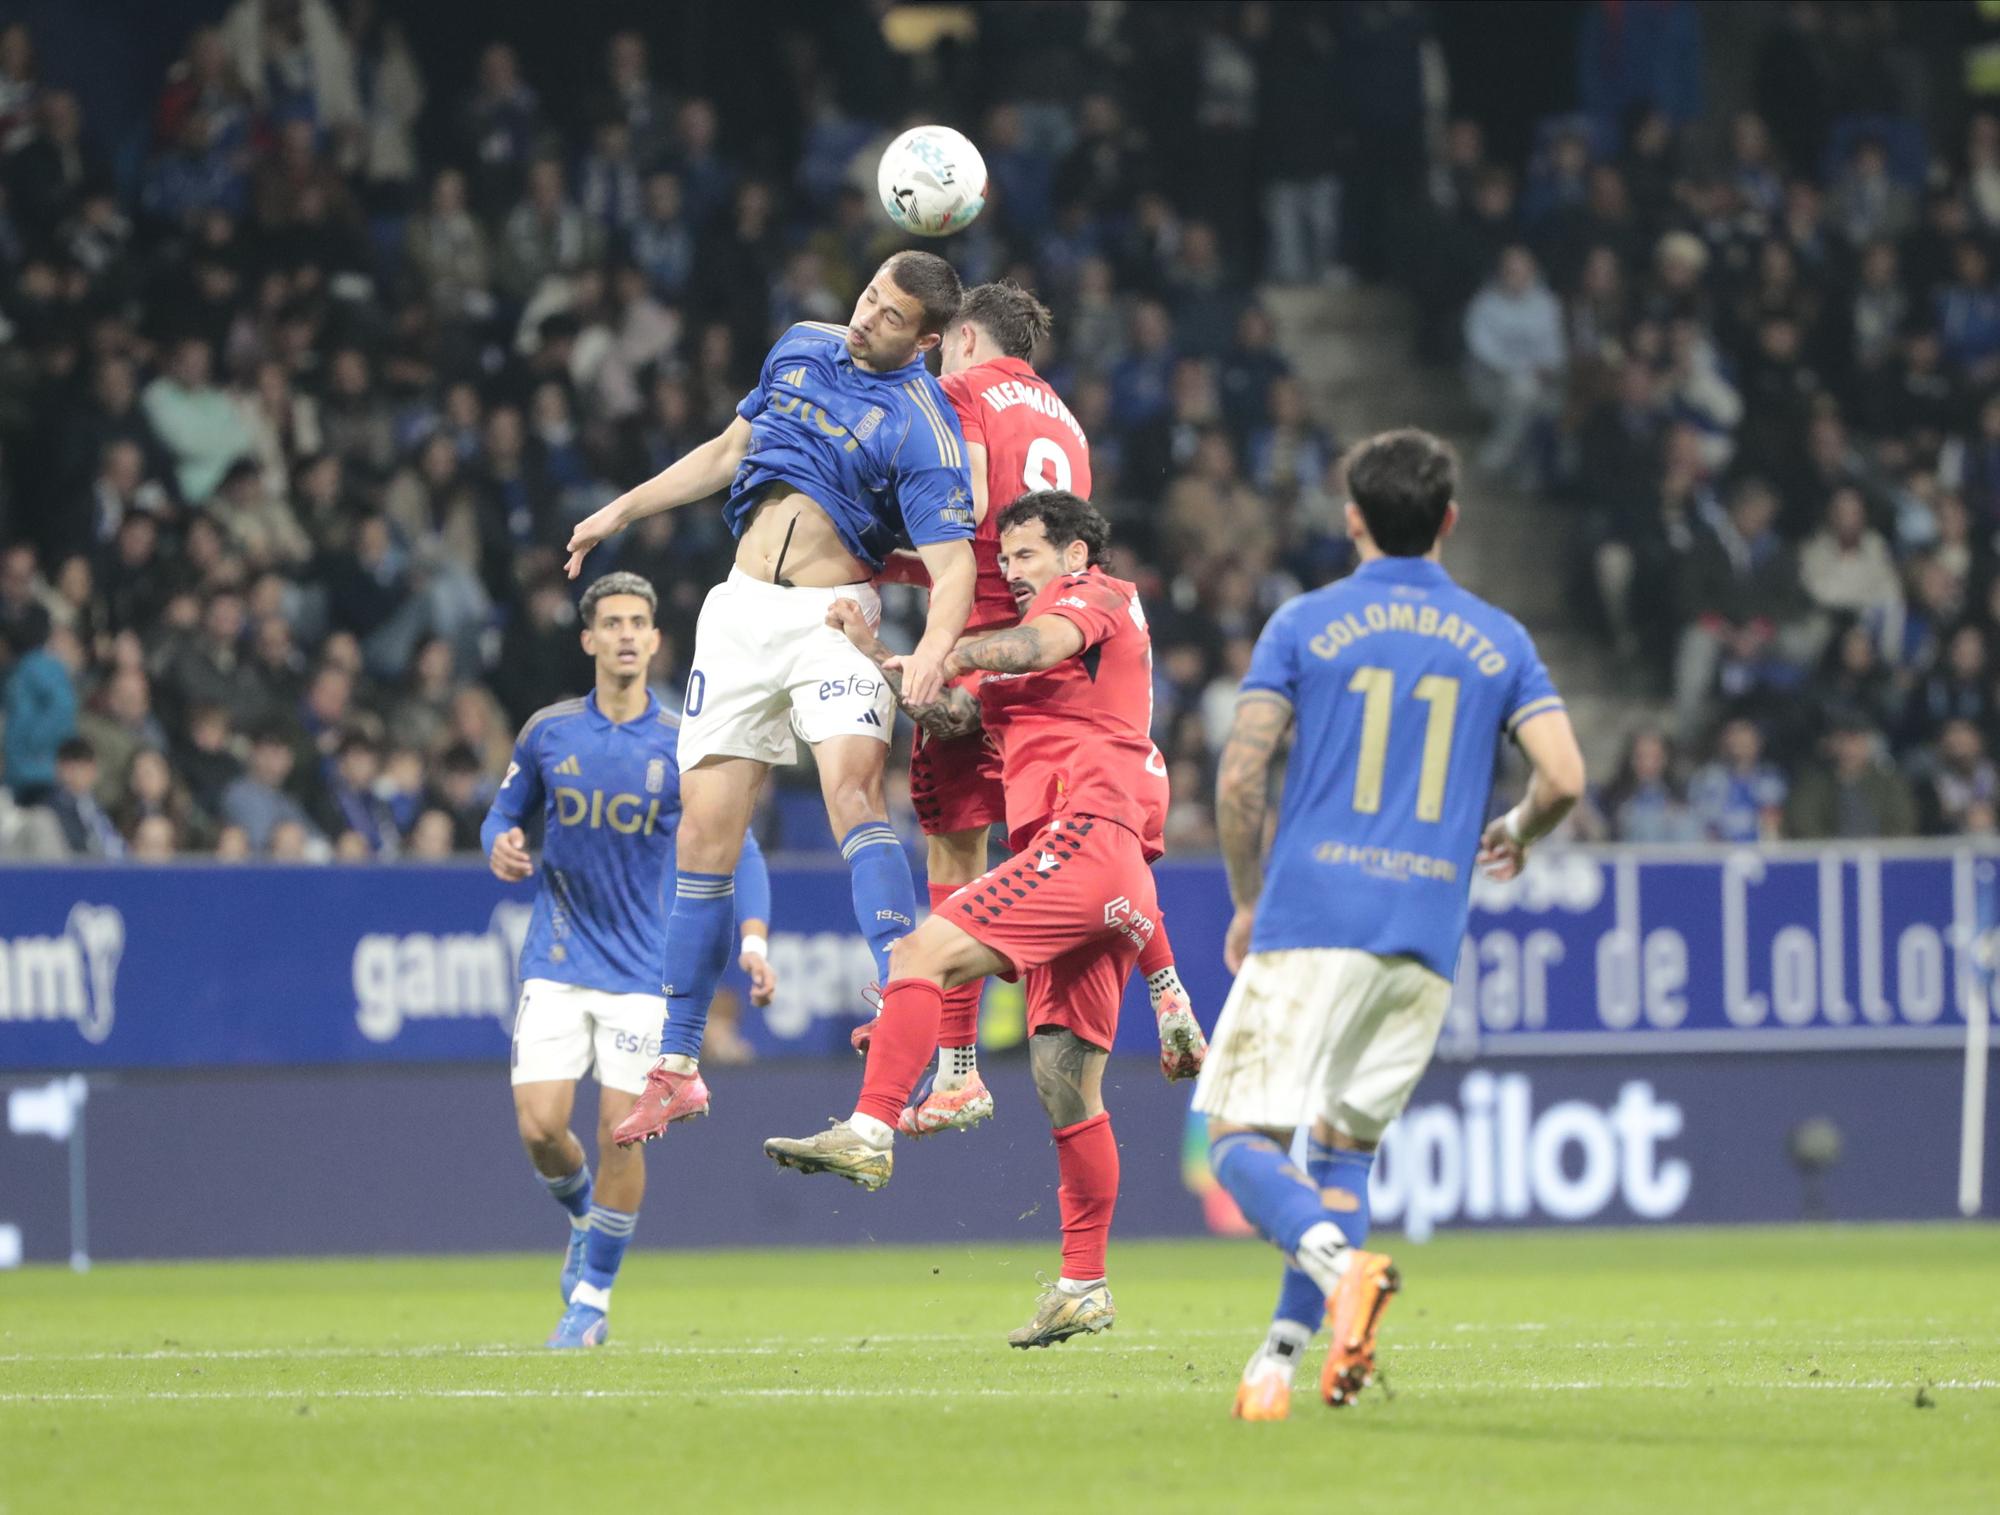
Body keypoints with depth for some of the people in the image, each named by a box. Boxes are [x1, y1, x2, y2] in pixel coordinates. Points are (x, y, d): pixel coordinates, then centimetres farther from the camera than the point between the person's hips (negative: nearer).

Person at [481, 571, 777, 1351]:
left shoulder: (683, 746, -4)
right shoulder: (548, 732, 2)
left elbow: (738, 850, -1)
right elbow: (505, 814, 14)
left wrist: (754, 941, -16)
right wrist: (500, 847, -11)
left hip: (642, 969, -1)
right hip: (556, 962, 1)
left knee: (620, 1132, -7)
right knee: (540, 1127, -9)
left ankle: (594, 1296, 9)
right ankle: (585, 1219, 24)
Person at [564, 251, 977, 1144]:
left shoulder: (922, 427, -9)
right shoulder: (800, 349, 10)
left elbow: (953, 564, -18)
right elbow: (733, 449, 26)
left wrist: (932, 650, -37)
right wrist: (623, 510, 27)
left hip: (836, 618, -5)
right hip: (742, 611, 5)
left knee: (852, 786, -30)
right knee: (705, 828, 2)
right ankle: (676, 1069, 9)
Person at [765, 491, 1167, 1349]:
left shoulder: (1096, 596, 7)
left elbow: (1040, 645, -18)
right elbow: (950, 717, 21)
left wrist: (941, 658, -32)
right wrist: (877, 659, 8)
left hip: (1085, 837, -10)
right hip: (1119, 886, 10)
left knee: (926, 952, -20)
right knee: (1064, 1080, 8)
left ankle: (870, 1132, -31)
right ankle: (1085, 1285, 8)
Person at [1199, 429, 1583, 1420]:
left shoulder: (1305, 625, 2)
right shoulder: (1497, 640, 9)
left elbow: (1238, 778, -4)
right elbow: (1564, 777, 1)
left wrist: (1249, 901, 11)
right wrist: (1514, 836, 23)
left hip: (1310, 921, -3)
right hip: (1426, 935, 4)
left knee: (1241, 1138, -3)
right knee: (1344, 1145, 15)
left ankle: (1339, 1263, -31)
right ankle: (1280, 1360, 5)